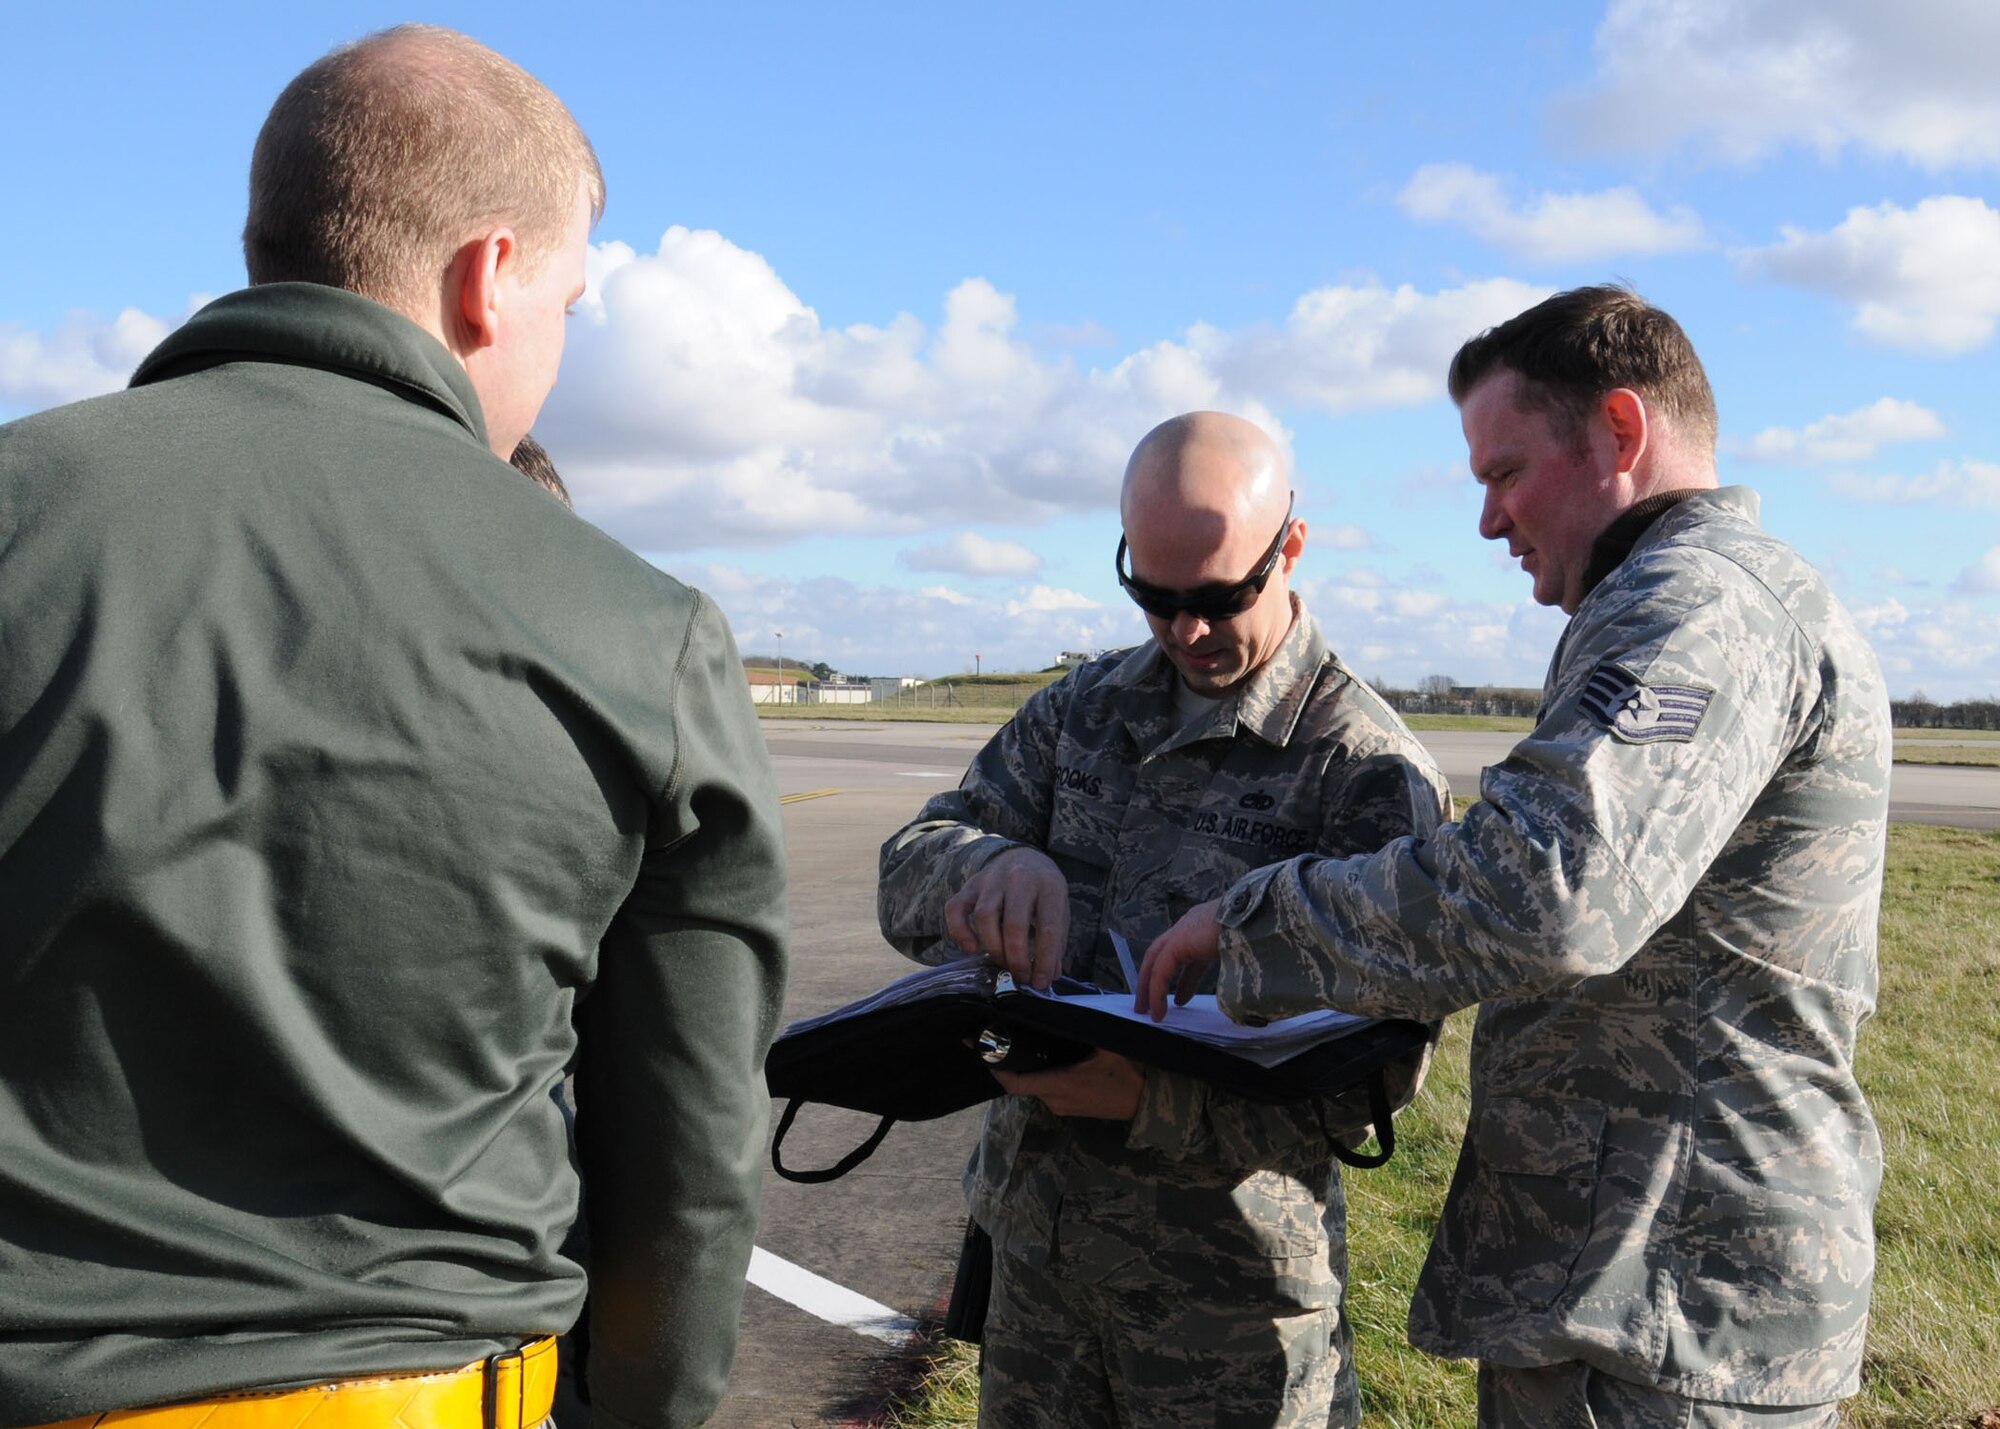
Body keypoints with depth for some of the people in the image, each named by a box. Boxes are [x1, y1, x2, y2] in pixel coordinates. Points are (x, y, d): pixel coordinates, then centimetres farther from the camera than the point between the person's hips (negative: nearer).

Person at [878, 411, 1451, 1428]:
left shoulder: (1366, 767, -12)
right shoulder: (1086, 708, 5)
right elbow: (908, 874, 1)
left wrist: (1154, 1097, -30)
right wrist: (995, 864, -23)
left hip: (1228, 1279, -5)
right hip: (1034, 1236, 5)